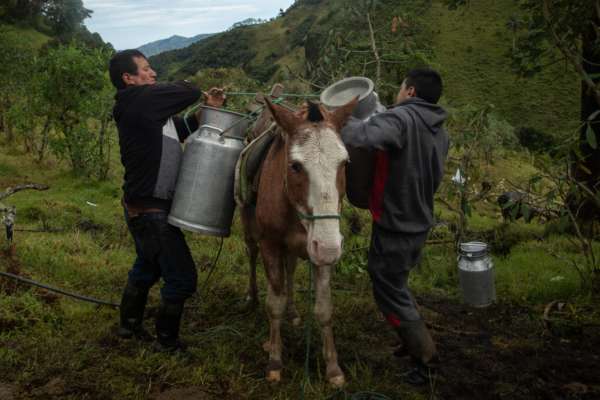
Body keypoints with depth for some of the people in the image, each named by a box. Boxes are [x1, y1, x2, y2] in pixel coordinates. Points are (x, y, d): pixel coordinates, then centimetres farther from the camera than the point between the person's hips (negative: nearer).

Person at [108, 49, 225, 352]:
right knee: (182, 278, 0)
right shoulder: (137, 100, -18)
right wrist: (199, 94, 5)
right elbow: (187, 92, -18)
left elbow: (183, 129, 15)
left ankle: (129, 324, 45)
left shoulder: (153, 108, 10)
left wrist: (209, 109, 2)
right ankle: (167, 341, 17)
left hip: (143, 209, 10)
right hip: (150, 211, -10)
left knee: (147, 267, 28)